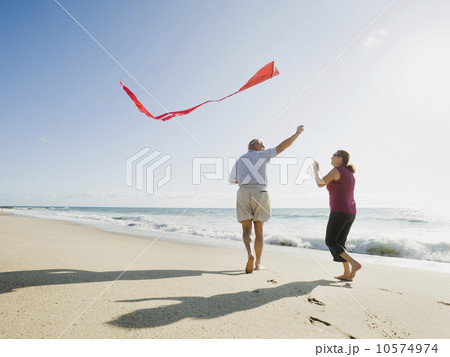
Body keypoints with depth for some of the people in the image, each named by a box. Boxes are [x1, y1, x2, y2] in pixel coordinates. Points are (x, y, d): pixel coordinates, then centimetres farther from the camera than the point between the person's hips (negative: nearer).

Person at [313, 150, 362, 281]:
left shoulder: (336, 170, -9)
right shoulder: (349, 173, 18)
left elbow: (320, 184, -9)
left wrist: (315, 170, 7)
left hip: (339, 212, -9)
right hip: (350, 213, 9)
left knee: (330, 242, 1)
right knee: (339, 243, 14)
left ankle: (354, 263, -11)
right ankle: (347, 274, 8)